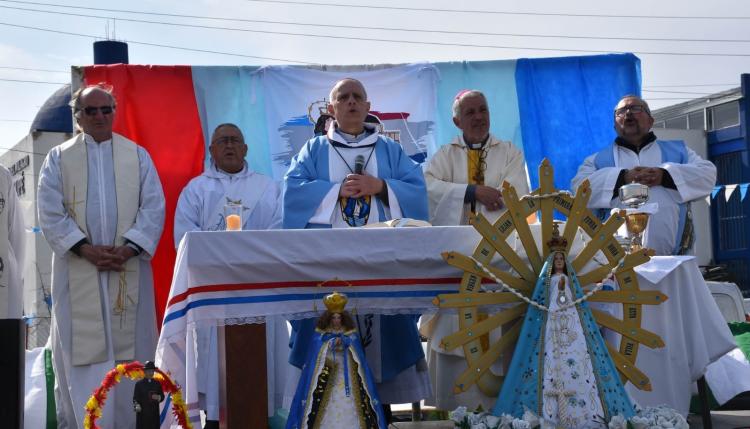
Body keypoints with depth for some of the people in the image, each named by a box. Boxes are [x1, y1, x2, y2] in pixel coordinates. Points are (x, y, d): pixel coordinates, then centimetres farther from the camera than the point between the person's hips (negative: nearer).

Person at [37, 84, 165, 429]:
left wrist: (128, 248, -12)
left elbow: (153, 207, 2)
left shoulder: (138, 156, 11)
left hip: (128, 268, 1)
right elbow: (50, 212, -1)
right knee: (81, 349, -3)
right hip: (77, 271, -1)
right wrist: (85, 249, -13)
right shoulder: (59, 158, 8)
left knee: (127, 347, 1)